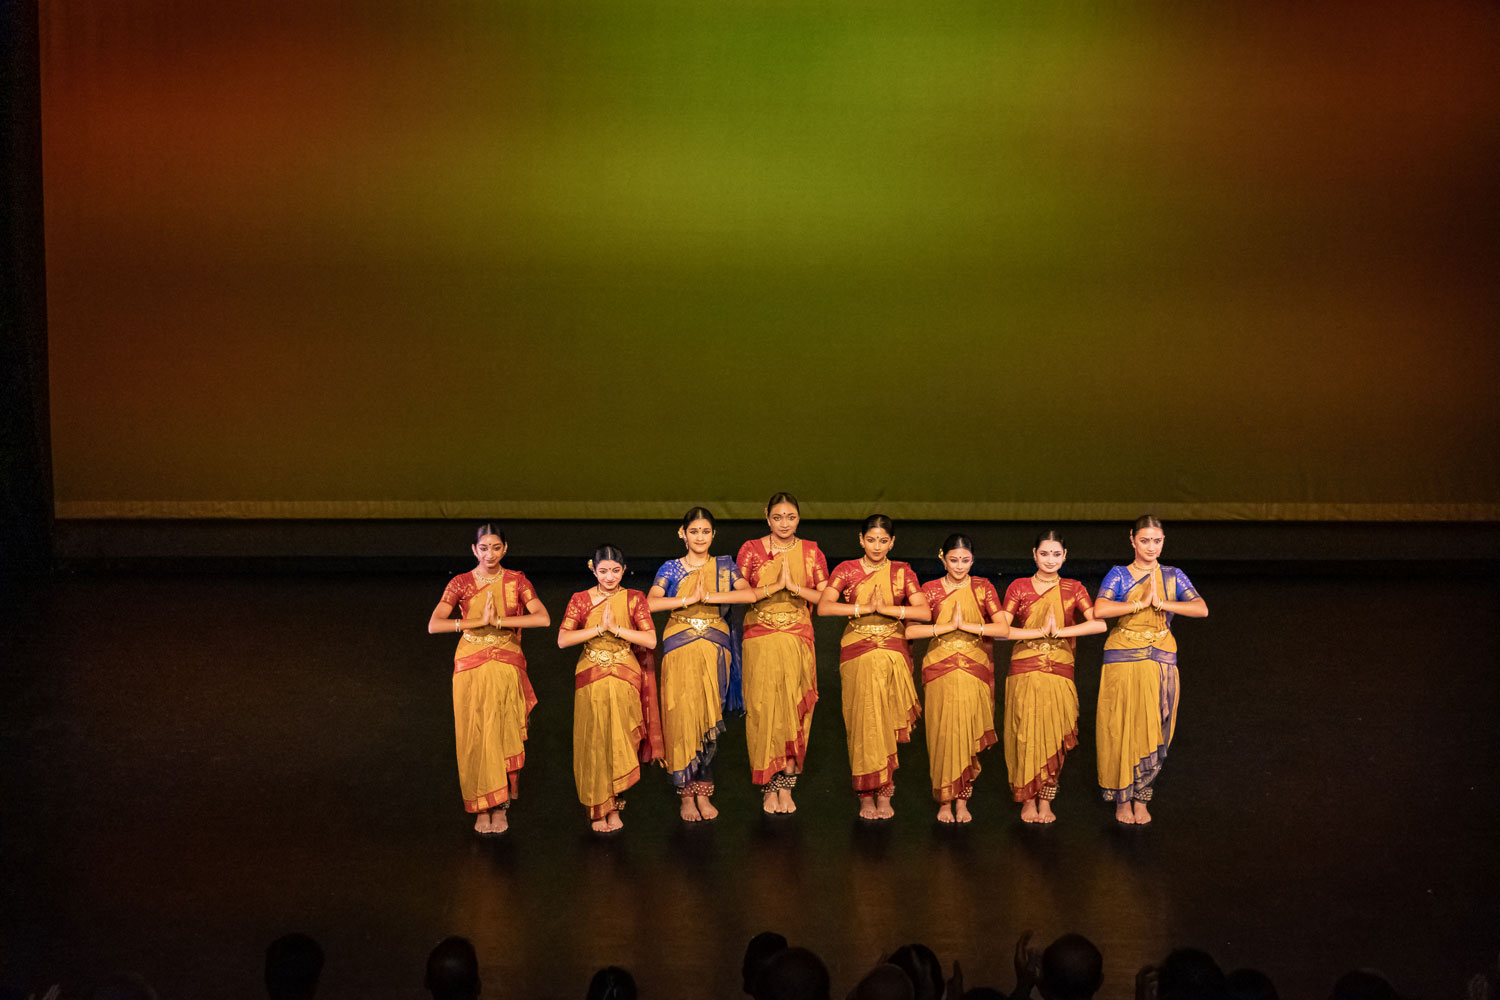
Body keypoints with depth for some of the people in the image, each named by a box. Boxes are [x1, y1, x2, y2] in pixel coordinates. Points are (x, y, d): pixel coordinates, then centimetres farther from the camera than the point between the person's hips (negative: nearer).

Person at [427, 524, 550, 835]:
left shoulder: (516, 582, 1)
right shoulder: (460, 584, 0)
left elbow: (543, 618, -14)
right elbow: (434, 624, -12)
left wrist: (499, 620, -19)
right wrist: (479, 621, -20)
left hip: (506, 668, 0)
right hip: (471, 668, 0)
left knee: (503, 737, -1)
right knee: (475, 739, 0)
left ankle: (501, 807, 10)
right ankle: (482, 808, 8)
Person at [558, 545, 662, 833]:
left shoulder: (634, 599, 1)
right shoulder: (580, 600, 0)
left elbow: (650, 640, -9)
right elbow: (563, 640, -11)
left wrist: (616, 628, -16)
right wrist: (600, 628, -18)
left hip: (625, 679, 0)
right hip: (590, 679, 0)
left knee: (620, 743, 2)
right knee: (594, 744, 2)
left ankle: (614, 807, 15)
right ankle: (597, 810, 12)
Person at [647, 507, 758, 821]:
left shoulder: (724, 566, 8)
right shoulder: (671, 569, 5)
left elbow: (750, 594, -9)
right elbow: (650, 602, -11)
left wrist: (709, 596, -15)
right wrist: (690, 599, -18)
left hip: (715, 648, 1)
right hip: (680, 648, -1)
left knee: (709, 717, 1)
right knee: (683, 716, -6)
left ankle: (702, 792, 10)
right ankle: (687, 794, 1)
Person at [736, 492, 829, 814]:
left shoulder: (811, 552, 7)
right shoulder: (751, 550, 2)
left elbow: (824, 597, 3)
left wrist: (794, 586, -11)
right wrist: (774, 587, -14)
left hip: (798, 639, 1)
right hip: (760, 639, -1)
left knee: (794, 709, -2)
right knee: (764, 709, -4)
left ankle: (786, 785, 6)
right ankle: (769, 788, 3)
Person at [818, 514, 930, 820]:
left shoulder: (902, 572, 6)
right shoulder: (846, 571, 4)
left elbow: (925, 612, -5)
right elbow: (823, 606, -10)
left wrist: (887, 608, -15)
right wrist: (864, 607, -16)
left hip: (893, 654, 1)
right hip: (857, 654, -1)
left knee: (887, 724, -1)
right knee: (863, 722, -4)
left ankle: (884, 794, 9)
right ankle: (866, 795, 2)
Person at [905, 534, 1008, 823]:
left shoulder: (983, 588, 3)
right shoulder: (930, 590, 2)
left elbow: (1003, 629, -7)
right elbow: (910, 630, -8)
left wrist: (966, 625, -15)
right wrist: (948, 626, -14)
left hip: (974, 672, 0)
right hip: (940, 671, 0)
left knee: (968, 735, 0)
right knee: (943, 735, -2)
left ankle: (962, 800, 11)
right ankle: (945, 801, 8)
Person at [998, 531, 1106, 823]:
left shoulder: (1074, 589, 6)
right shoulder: (1019, 588, 4)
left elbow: (1098, 624, -10)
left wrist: (1058, 631, -16)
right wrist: (1040, 632, -13)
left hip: (1059, 674, 1)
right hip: (1025, 672, -1)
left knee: (1054, 736, 1)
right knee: (1026, 735, -2)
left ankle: (1046, 801, 13)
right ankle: (1028, 801, 9)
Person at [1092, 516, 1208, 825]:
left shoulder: (1173, 576, 5)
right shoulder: (1119, 575, -1)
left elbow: (1201, 609, -10)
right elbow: (1099, 609, -19)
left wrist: (1161, 603, -19)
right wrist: (1141, 604, -22)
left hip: (1161, 659, 2)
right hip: (1123, 659, -2)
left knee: (1153, 732, 5)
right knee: (1123, 730, 1)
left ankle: (1141, 799, 20)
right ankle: (1122, 799, 15)